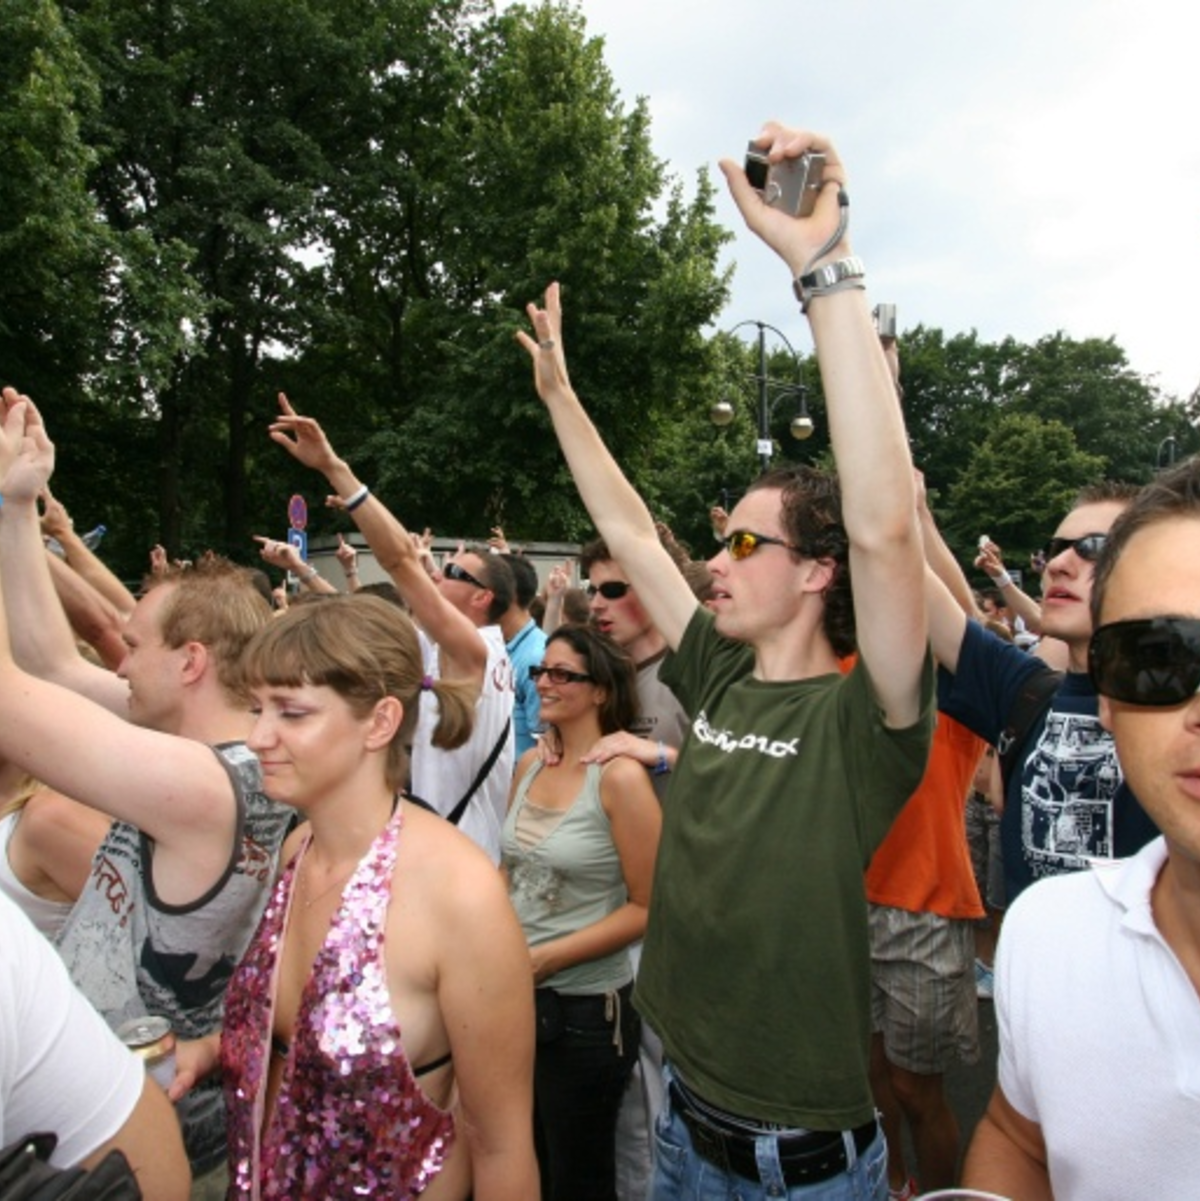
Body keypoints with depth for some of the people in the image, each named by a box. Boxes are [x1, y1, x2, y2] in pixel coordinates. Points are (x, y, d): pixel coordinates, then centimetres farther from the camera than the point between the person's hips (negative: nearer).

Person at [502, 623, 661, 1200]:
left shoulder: (620, 775, -18)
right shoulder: (530, 765, 2)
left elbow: (647, 907, -17)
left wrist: (547, 957, -19)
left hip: (585, 1006, -6)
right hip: (515, 994, 6)